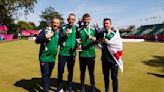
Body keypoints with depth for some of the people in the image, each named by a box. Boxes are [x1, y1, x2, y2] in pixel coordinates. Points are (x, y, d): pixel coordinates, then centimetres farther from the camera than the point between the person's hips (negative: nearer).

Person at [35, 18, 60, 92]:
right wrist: (44, 37, -31)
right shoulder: (45, 30, -12)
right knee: (45, 74, -1)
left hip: (53, 58, 5)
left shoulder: (58, 32, 4)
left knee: (49, 74, 18)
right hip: (44, 57, -5)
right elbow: (37, 40, -15)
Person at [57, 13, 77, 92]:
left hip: (72, 54, 2)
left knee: (71, 71, 11)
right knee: (60, 71, 6)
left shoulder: (76, 28, 2)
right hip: (63, 53, -1)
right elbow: (59, 41, -8)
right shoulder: (63, 28, -4)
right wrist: (65, 35, -24)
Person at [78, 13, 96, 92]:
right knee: (82, 72, 11)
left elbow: (96, 40, 7)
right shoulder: (79, 30, 5)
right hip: (82, 54, 1)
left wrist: (94, 39, -14)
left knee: (91, 72, 8)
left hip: (91, 54, 0)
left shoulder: (93, 30, 4)